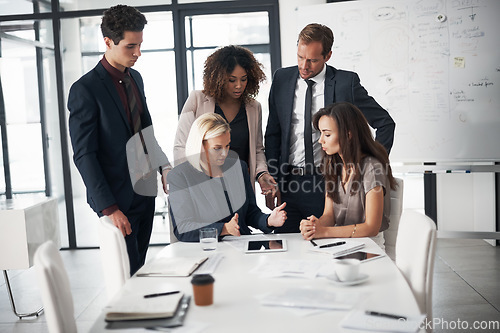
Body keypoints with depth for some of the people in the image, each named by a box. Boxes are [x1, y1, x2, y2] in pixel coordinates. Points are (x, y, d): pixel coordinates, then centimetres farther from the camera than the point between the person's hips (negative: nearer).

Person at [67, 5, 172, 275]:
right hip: (117, 199, -7)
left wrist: (164, 167, 5)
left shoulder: (135, 78, 10)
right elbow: (84, 156, -16)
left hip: (145, 192, 7)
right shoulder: (85, 89, -14)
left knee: (139, 270, 14)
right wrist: (110, 208, -19)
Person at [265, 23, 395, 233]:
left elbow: (385, 123, 5)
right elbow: (272, 133, 10)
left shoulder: (346, 82, -3)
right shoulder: (282, 79, 6)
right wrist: (272, 181, 4)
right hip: (289, 184, 3)